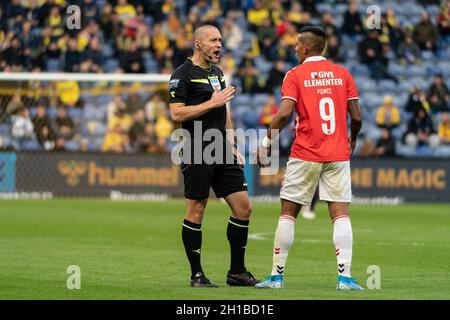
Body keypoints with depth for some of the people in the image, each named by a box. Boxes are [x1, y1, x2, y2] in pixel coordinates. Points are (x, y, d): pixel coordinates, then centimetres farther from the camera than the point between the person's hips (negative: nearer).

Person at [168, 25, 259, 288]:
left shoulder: (217, 72, 18)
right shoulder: (183, 75, -7)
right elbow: (177, 113, -16)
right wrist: (212, 103, -17)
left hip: (222, 152, 8)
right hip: (197, 154, -8)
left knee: (243, 207, 3)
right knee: (196, 212, -2)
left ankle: (237, 272, 12)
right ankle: (197, 275, 6)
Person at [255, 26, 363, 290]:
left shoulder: (295, 75, -2)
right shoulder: (343, 74, 7)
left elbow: (284, 113, -14)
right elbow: (356, 116, 4)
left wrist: (266, 142, -3)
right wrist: (352, 141, 22)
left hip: (305, 154, -2)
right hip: (338, 155, 2)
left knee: (288, 213, 7)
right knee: (341, 214, -1)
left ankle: (277, 275, 9)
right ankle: (345, 276, -12)